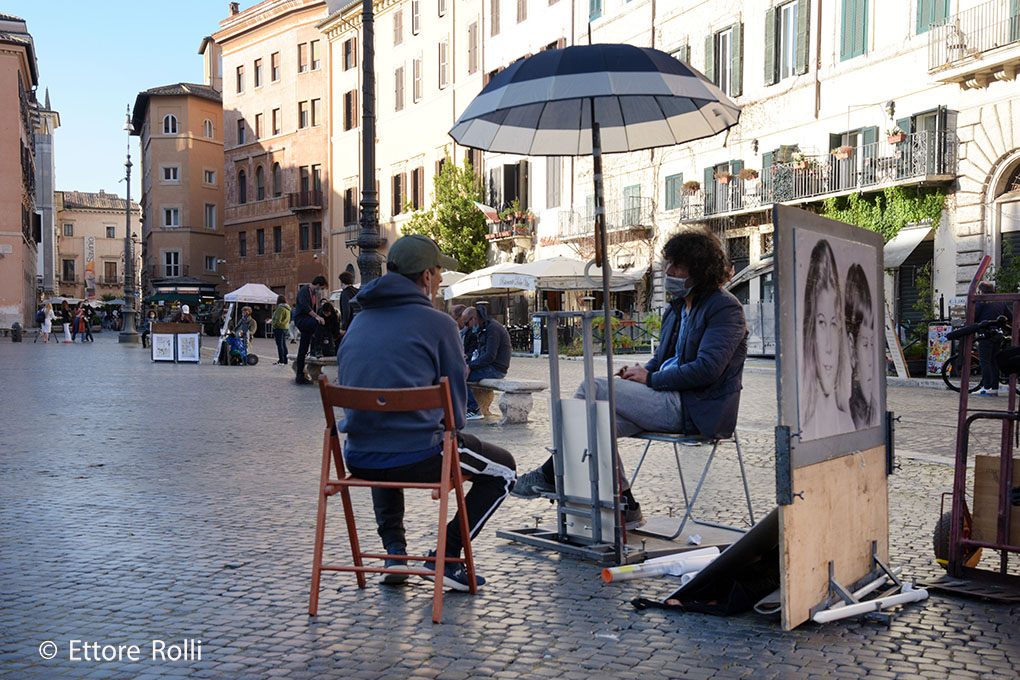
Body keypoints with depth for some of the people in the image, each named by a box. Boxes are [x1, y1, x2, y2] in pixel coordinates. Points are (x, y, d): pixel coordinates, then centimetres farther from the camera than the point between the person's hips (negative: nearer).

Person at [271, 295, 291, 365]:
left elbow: (278, 319, -21)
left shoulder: (280, 308, -16)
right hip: (285, 328, 9)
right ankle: (285, 361, 16)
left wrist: (275, 325, -9)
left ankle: (281, 361, -8)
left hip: (279, 328, -9)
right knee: (284, 345, 13)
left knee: (279, 345, -7)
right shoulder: (287, 308, 14)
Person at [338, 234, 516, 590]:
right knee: (504, 469, 17)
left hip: (357, 459, 6)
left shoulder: (359, 321, 13)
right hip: (417, 458, -6)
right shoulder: (438, 323, -5)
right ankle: (447, 556, 9)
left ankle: (394, 551, 26)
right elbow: (455, 404, -3)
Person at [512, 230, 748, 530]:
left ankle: (551, 474, -4)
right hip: (674, 402, 9)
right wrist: (639, 372, 1)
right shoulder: (677, 308, 19)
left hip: (697, 410, -9)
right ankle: (625, 508, -6)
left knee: (593, 389, -17)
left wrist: (651, 379, -14)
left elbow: (707, 369, -19)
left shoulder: (725, 308, -8)